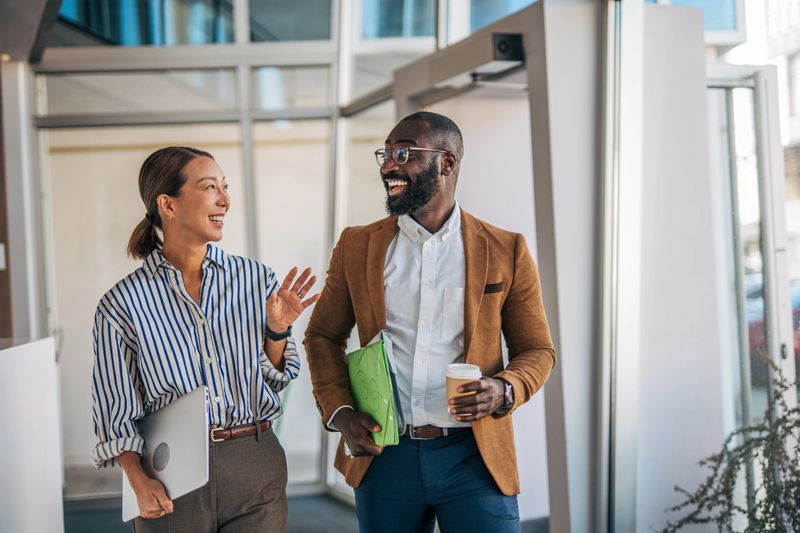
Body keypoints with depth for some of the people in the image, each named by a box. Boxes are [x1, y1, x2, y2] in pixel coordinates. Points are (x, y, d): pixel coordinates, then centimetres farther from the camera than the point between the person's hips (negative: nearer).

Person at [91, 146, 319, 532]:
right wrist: (140, 482, -12)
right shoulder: (123, 304, -7)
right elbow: (116, 410, -1)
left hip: (257, 468, 2)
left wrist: (278, 328, -10)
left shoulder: (254, 278, 0)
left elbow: (273, 379, 8)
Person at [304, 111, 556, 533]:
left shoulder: (506, 251, 1)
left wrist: (504, 390, -14)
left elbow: (537, 350, 6)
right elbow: (323, 336, 13)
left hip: (475, 456, -1)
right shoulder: (357, 246, 6)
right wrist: (339, 412, -2)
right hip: (383, 455, 2)